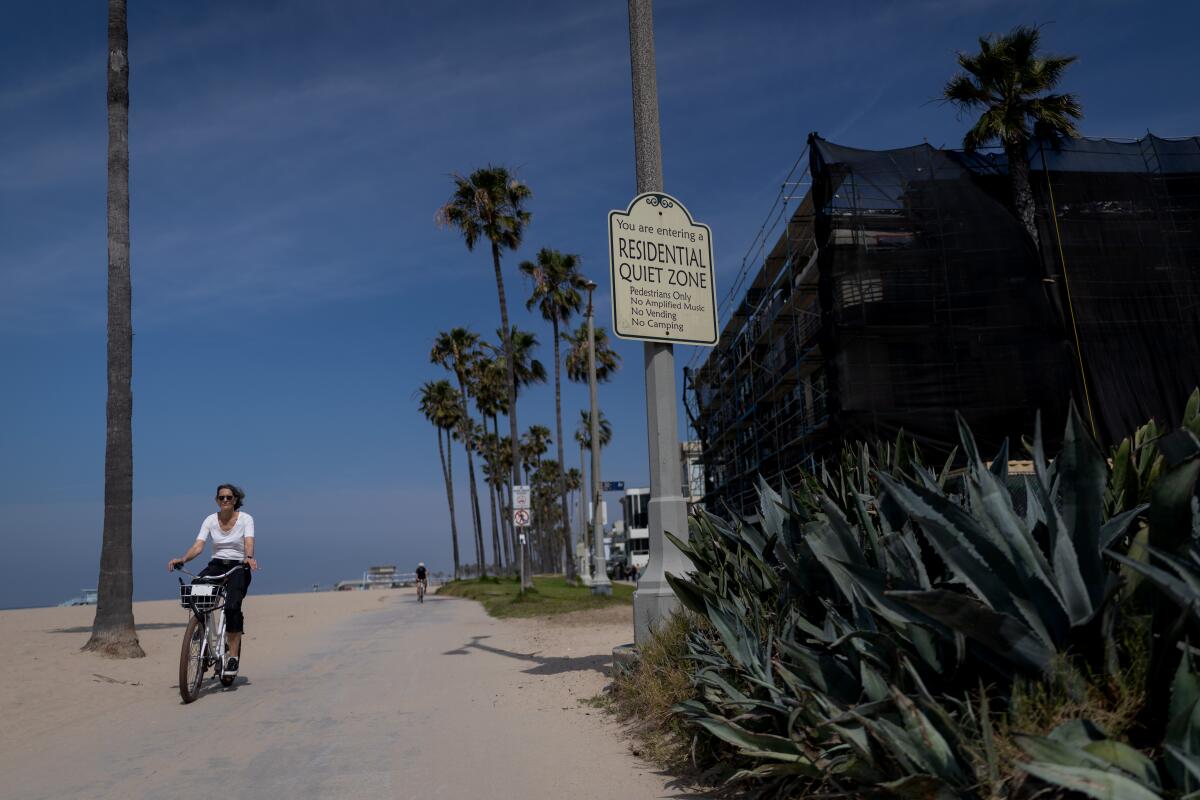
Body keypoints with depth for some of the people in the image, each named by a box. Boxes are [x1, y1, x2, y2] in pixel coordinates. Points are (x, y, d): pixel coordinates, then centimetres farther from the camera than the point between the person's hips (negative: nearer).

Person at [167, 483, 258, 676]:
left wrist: (249, 557, -44)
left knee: (232, 606, -25)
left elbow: (249, 542, -22)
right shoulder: (210, 520, 2)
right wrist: (182, 559, -28)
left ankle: (233, 656, -16)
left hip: (238, 568, -3)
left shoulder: (245, 519, -6)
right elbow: (198, 546, -9)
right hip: (216, 565, 3)